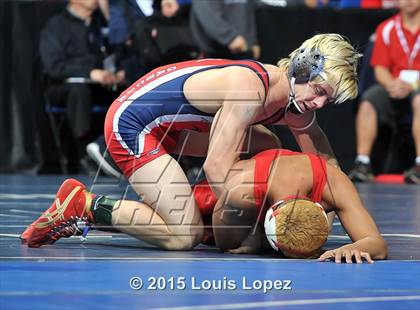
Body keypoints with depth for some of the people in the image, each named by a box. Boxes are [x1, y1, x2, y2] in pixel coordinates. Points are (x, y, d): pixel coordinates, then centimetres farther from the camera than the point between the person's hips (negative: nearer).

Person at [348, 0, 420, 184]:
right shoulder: (386, 29, 9)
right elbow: (380, 68, 7)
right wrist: (391, 84, -15)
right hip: (395, 89, 4)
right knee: (368, 101, -24)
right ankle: (362, 164, -27)